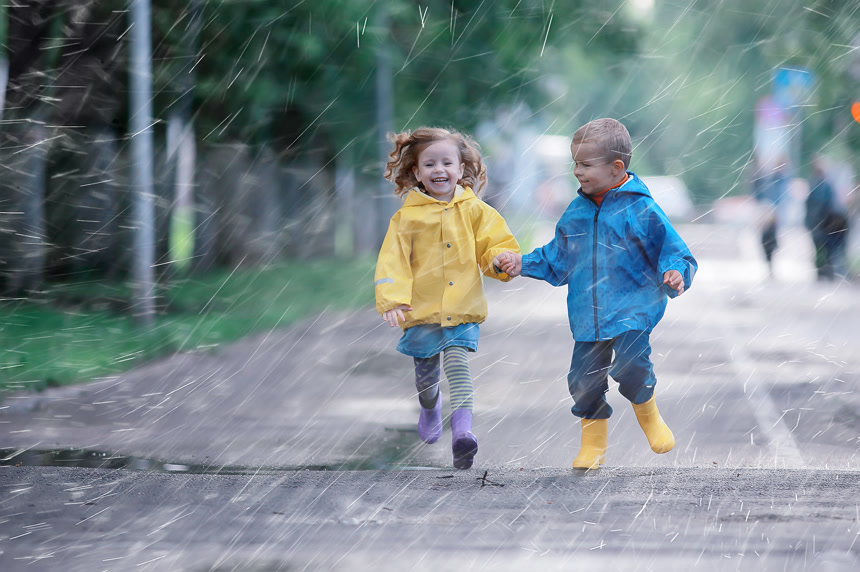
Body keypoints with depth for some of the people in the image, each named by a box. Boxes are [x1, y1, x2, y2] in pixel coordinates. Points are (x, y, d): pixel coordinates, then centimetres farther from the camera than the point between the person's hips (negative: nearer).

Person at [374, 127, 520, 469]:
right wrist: (392, 300, -16)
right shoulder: (407, 217, -1)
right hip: (421, 311, 1)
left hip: (462, 311, -1)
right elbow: (393, 261, -3)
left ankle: (462, 430, -30)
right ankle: (429, 409, 47)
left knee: (457, 364, -19)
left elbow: (495, 245, 6)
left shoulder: (474, 211, 4)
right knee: (425, 373, 14)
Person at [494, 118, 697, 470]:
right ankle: (593, 443, 25)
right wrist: (522, 264, 13)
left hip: (632, 310, -5)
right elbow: (558, 260, 22)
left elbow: (673, 253, -3)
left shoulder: (642, 212, -7)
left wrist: (675, 275, -23)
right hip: (587, 315, 5)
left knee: (630, 364, -24)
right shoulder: (576, 212, 10)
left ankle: (648, 415, 7)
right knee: (584, 378, 4)